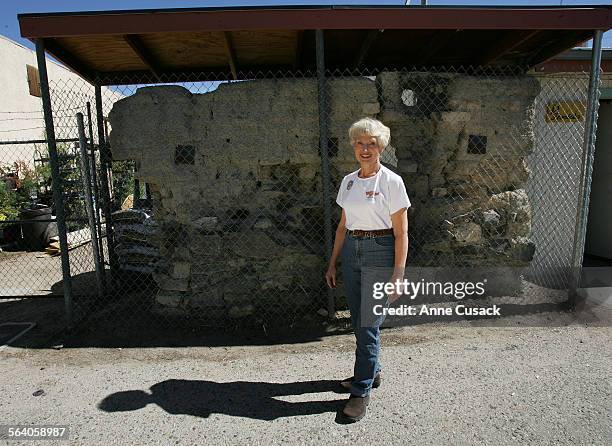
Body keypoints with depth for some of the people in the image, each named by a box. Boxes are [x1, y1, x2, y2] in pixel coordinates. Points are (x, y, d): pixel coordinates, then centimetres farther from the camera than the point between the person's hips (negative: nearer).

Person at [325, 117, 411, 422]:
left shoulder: (391, 181, -8)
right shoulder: (348, 181, 9)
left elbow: (401, 233, -9)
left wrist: (398, 274, -14)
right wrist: (333, 263, 11)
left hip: (380, 252, -6)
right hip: (352, 251, 6)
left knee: (368, 324, -2)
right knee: (359, 320, 15)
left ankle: (361, 391, 16)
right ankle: (371, 372, 37)